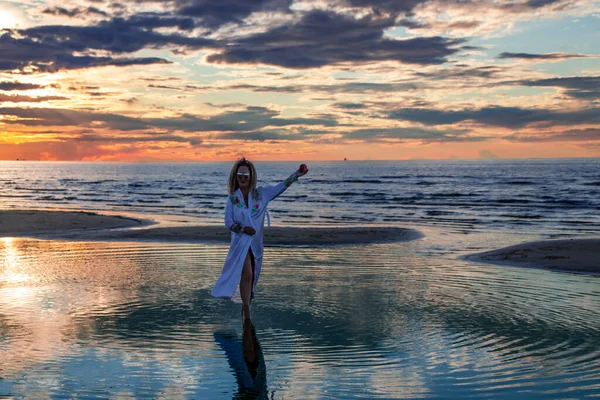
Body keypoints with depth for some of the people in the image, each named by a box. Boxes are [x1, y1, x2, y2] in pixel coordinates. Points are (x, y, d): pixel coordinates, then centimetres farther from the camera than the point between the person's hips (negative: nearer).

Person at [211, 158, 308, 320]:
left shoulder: (261, 193, 3)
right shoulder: (232, 198, 0)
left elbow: (281, 187, -1)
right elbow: (228, 222, -1)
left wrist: (296, 175, -11)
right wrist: (243, 228, -16)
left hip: (256, 242, 3)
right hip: (240, 241, -3)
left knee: (252, 277, 10)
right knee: (247, 275, -16)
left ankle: (245, 309, 26)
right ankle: (247, 314, -12)